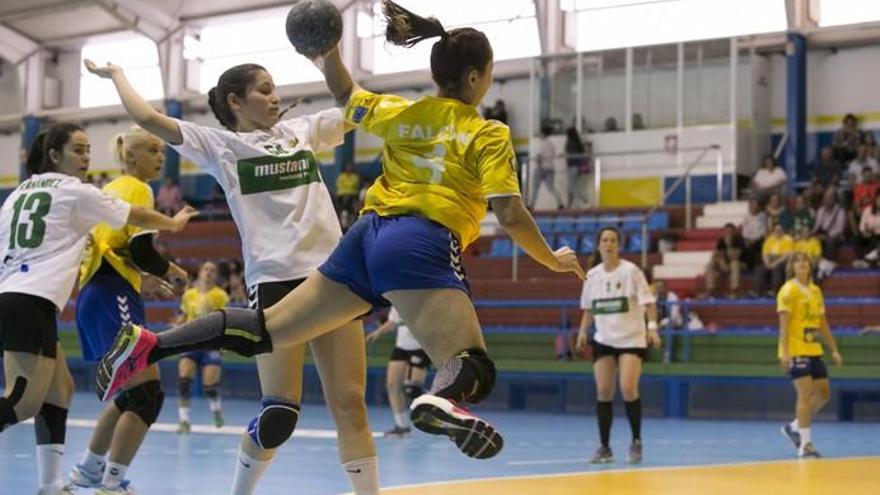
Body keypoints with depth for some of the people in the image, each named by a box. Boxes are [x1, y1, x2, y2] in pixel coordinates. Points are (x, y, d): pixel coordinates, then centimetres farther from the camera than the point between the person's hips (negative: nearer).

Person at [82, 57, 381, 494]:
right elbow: (148, 118, -3)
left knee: (350, 404, -1)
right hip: (274, 281, -4)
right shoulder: (220, 144, 4)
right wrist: (117, 76, 12)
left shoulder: (303, 130, 18)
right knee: (280, 412, -7)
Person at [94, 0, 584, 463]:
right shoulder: (489, 135, 6)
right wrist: (554, 260, 13)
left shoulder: (401, 113, 21)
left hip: (366, 237, 6)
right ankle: (442, 399, -53)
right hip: (423, 245, -6)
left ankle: (149, 344, -4)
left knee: (267, 330, 9)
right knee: (476, 372, -16)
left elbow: (346, 95, 38)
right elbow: (511, 215, 0)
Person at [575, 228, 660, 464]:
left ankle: (636, 442, 1)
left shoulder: (630, 271, -7)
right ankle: (604, 447, 8)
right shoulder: (592, 275, 6)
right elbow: (588, 308, 17)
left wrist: (652, 327, -21)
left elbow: (649, 302, -8)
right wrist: (582, 332, 4)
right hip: (603, 340, 4)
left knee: (628, 389, -16)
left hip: (632, 339, -4)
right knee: (603, 392, -1)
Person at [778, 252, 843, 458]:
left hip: (814, 350, 8)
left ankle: (794, 427, 22)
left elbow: (823, 323, 18)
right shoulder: (788, 290, -8)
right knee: (806, 394, -10)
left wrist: (834, 350, 14)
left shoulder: (816, 290, 14)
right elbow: (784, 323, -14)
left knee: (824, 393, 7)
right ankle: (805, 444, -6)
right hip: (796, 351, -8)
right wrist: (784, 352, -22)